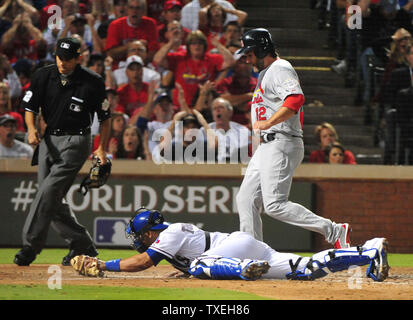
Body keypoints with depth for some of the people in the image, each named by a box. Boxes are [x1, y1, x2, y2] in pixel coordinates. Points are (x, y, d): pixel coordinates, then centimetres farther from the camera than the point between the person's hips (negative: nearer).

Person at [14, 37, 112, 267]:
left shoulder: (93, 82, -8)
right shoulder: (43, 76, 1)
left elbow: (105, 117, 2)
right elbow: (30, 107, 7)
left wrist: (102, 149, -4)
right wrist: (31, 128, -13)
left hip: (76, 142, -6)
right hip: (49, 139, 6)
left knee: (49, 191, -19)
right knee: (53, 199, 6)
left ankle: (31, 246, -19)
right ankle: (83, 245, 18)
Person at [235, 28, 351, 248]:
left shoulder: (280, 69, -9)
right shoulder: (266, 73, 24)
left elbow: (296, 99, -27)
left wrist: (267, 123, -28)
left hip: (281, 145, -11)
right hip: (266, 147, 11)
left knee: (275, 205, -18)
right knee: (246, 200, 6)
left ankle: (335, 231, -16)